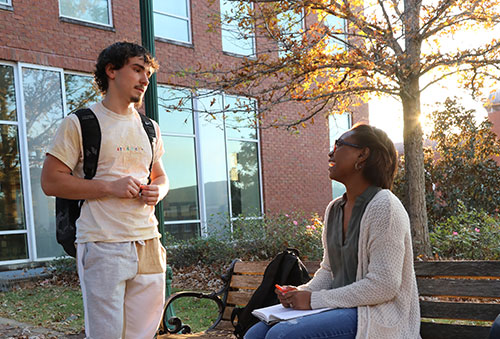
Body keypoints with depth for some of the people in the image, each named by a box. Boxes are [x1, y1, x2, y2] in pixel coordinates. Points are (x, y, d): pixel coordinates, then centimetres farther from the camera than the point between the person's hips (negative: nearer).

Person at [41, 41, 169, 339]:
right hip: (103, 247, -5)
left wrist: (158, 191, 2)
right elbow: (51, 181, -5)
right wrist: (110, 187, -14)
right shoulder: (80, 123, -1)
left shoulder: (149, 128, 17)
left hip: (148, 244, 6)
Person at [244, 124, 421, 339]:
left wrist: (314, 299, -17)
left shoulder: (384, 207, -13)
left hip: (376, 315, -8)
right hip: (342, 308, 8)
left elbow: (384, 285, -19)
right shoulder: (334, 209, 13)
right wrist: (302, 292, -2)